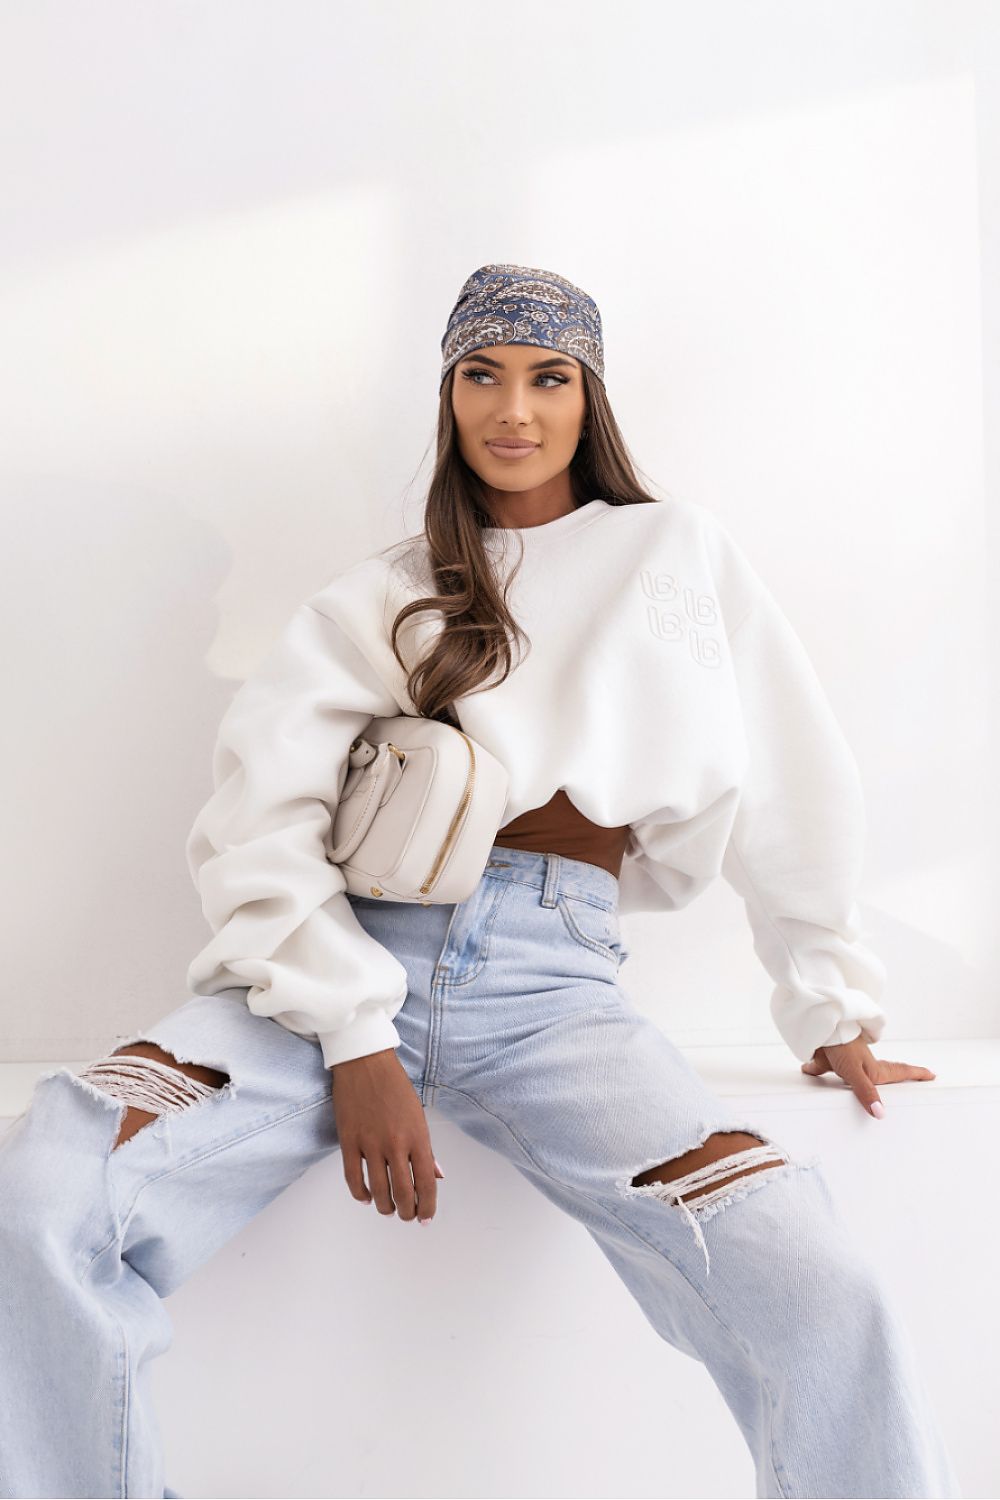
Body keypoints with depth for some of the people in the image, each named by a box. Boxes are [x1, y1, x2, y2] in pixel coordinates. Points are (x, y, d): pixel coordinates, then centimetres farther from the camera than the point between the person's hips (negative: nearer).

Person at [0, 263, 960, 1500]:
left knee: (821, 1310, -28)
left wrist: (834, 1012, 18)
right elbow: (258, 810, 3)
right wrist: (353, 1038, -10)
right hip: (352, 952, 1)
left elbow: (791, 790, 18)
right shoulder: (383, 593, 16)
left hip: (553, 978, -1)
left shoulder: (679, 553, 17)